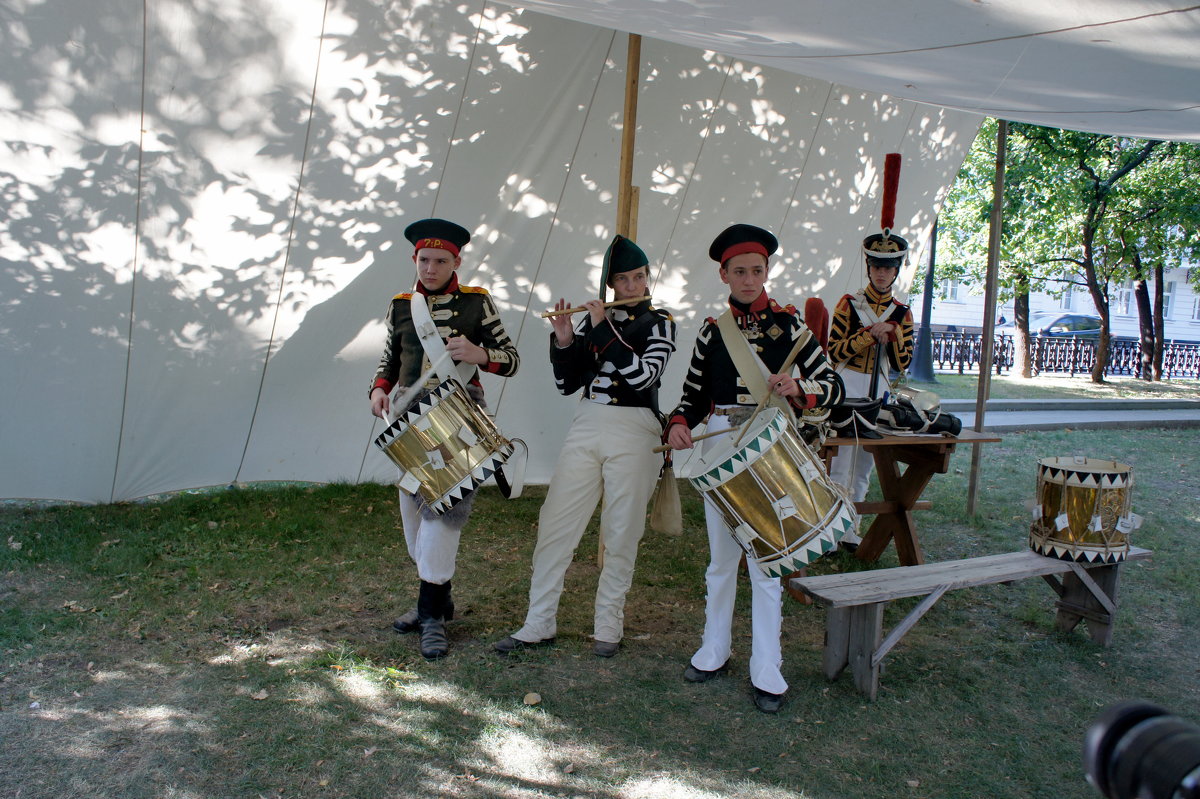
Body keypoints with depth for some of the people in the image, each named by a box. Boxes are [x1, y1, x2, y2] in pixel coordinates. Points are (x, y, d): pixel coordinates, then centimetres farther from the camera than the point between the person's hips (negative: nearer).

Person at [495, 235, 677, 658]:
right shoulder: (594, 318, 11)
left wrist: (604, 328, -14)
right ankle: (538, 624, 13)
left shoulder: (659, 322, 1)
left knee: (621, 535, 4)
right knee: (555, 525, 2)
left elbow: (642, 375, -17)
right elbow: (566, 384, 8)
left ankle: (609, 626, 19)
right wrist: (564, 340, -8)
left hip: (633, 432, -3)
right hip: (586, 427, 4)